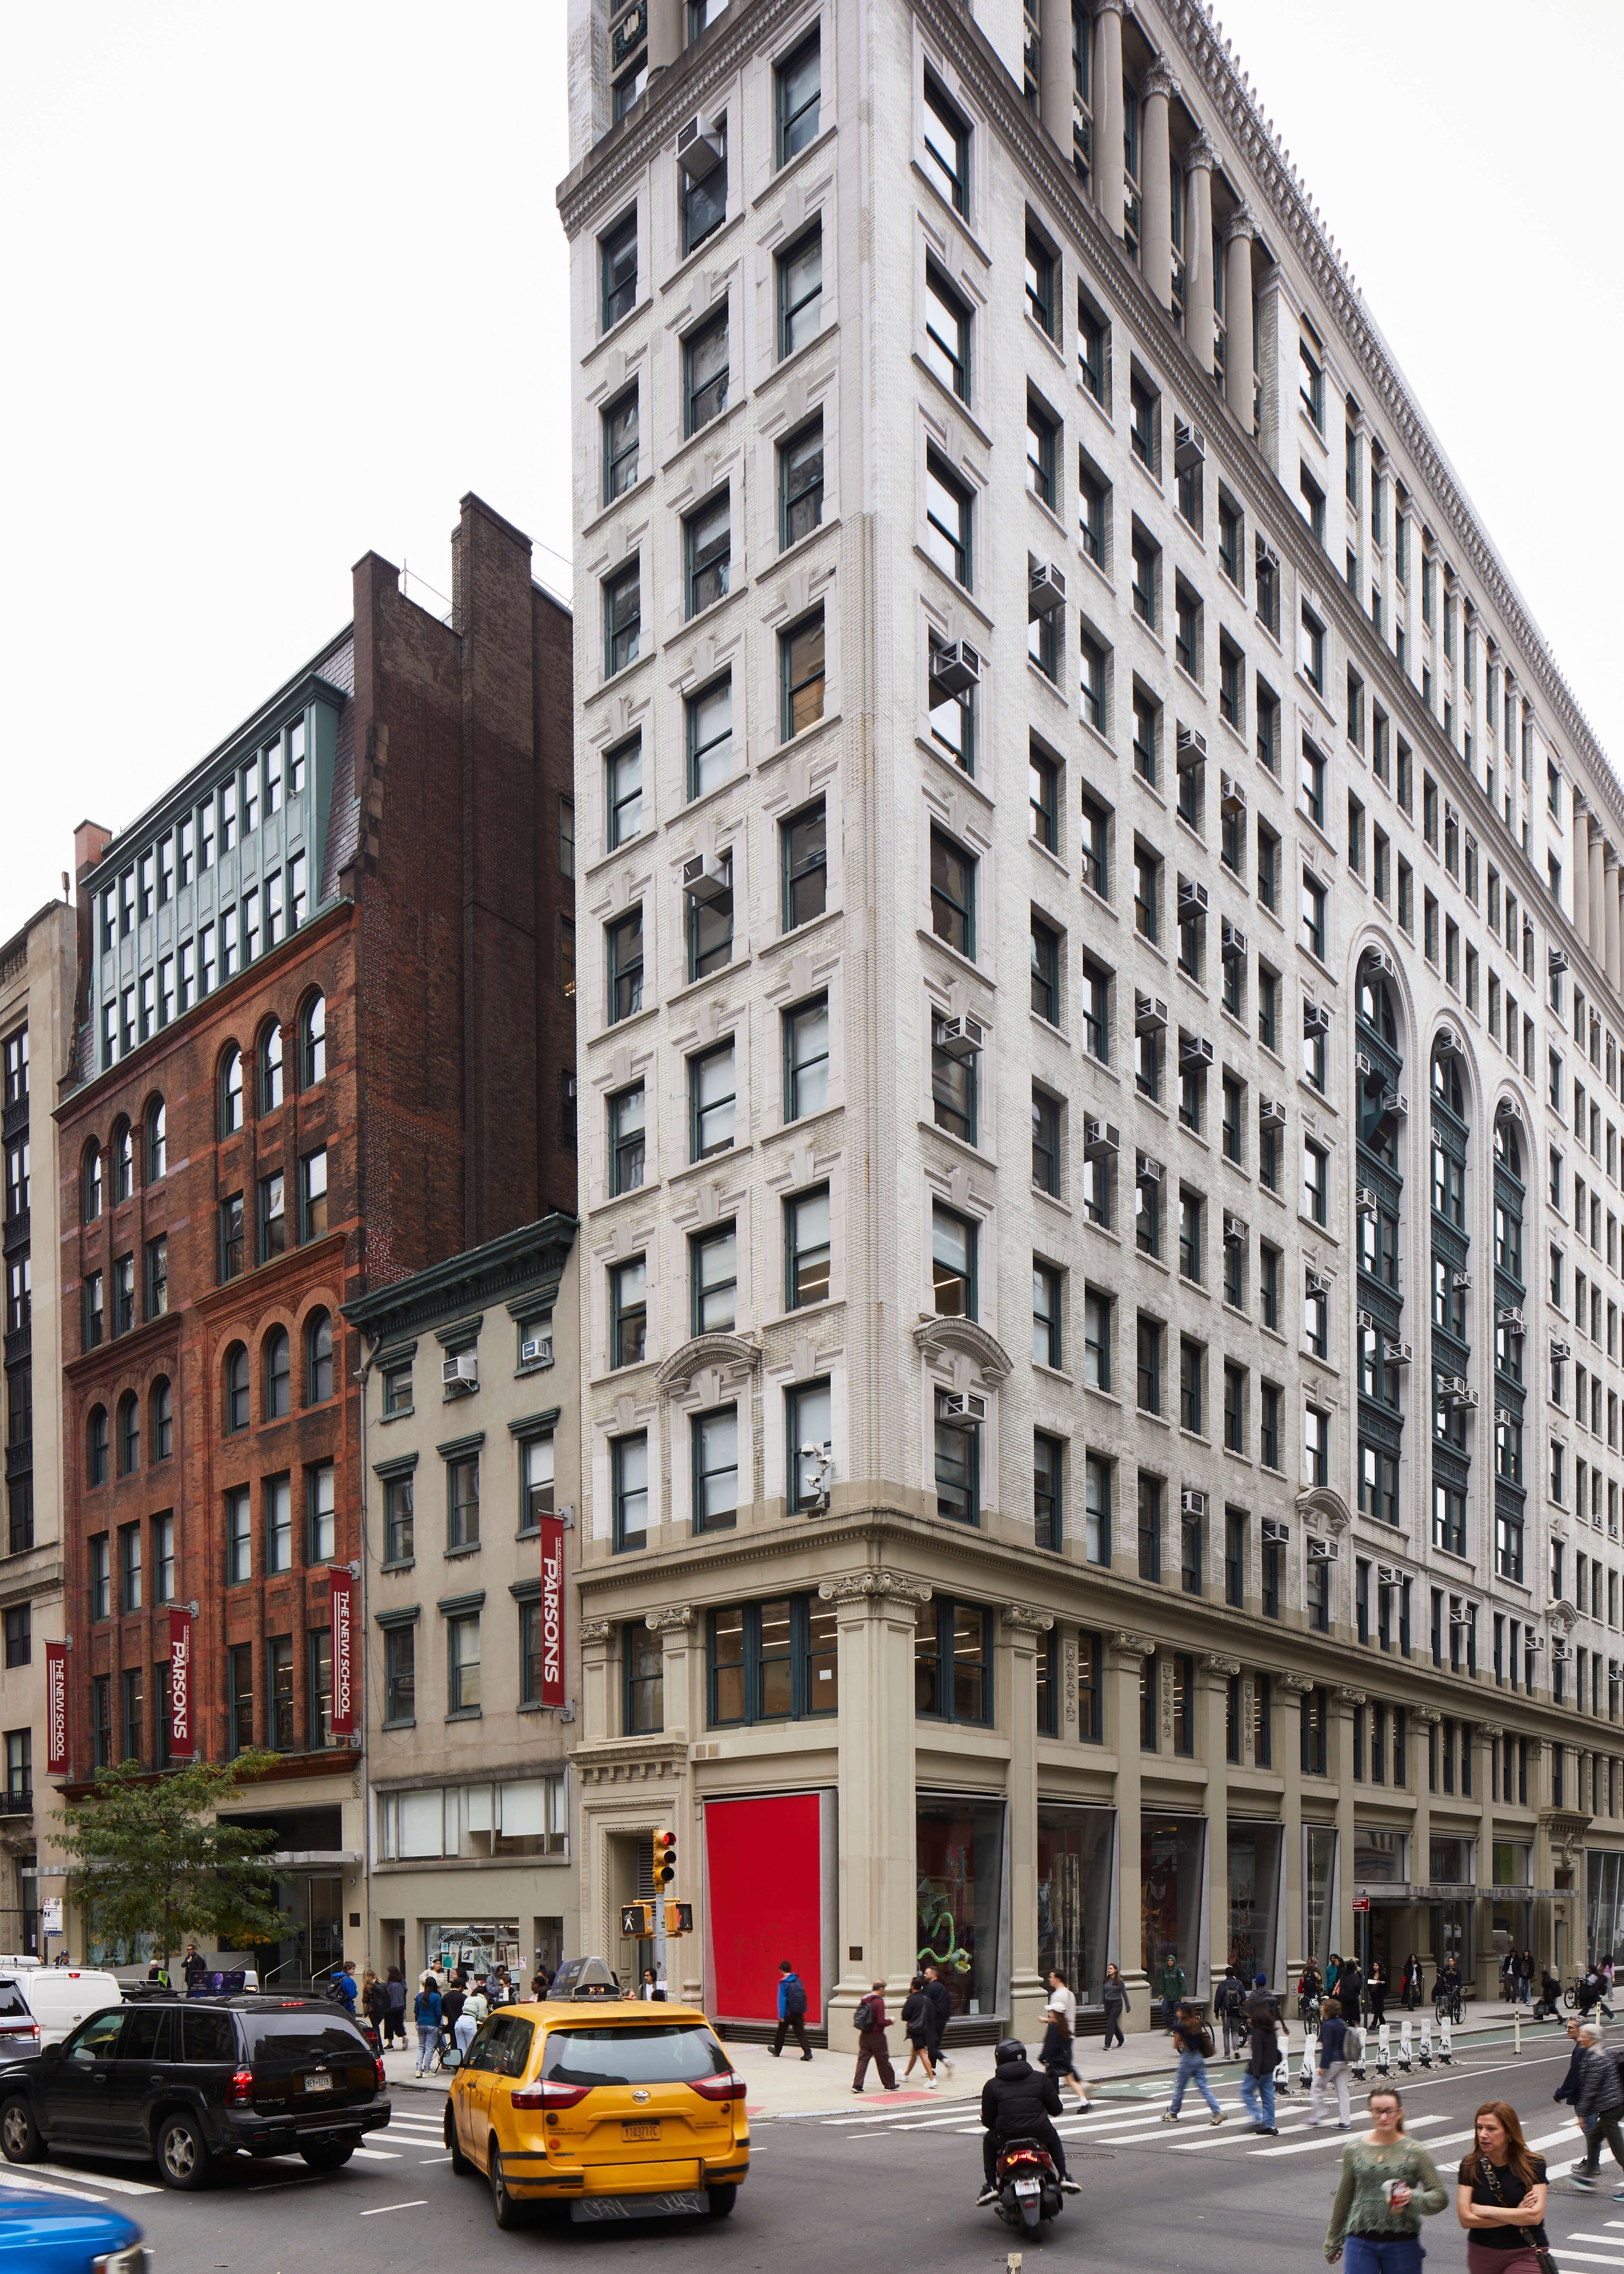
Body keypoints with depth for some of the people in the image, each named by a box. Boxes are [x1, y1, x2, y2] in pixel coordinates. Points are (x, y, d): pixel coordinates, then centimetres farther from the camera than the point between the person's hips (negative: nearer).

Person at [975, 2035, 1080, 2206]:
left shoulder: (991, 2086, 5)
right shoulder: (1040, 2079, 8)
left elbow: (988, 2121, 5)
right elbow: (1056, 2110, 10)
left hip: (1007, 2136, -1)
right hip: (1040, 2133, 1)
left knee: (989, 2140, 32)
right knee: (1053, 2137, 36)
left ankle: (991, 2185, 19)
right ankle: (1064, 2176, 22)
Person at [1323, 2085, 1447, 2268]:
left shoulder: (1415, 2152, -2)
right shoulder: (1354, 2150, 1)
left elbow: (1439, 2197, -1)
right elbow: (1343, 2198, 11)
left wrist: (1413, 2198, -21)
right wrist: (1333, 2240, 18)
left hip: (1403, 2244, 0)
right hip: (1360, 2242, 1)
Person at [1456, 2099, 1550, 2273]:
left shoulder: (1533, 2165, -8)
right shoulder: (1470, 2166, -3)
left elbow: (1535, 2215, -18)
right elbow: (1465, 2219, -10)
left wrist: (1485, 2210, -12)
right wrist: (1517, 2215, -12)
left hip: (1525, 2254, -3)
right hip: (1482, 2253, 3)